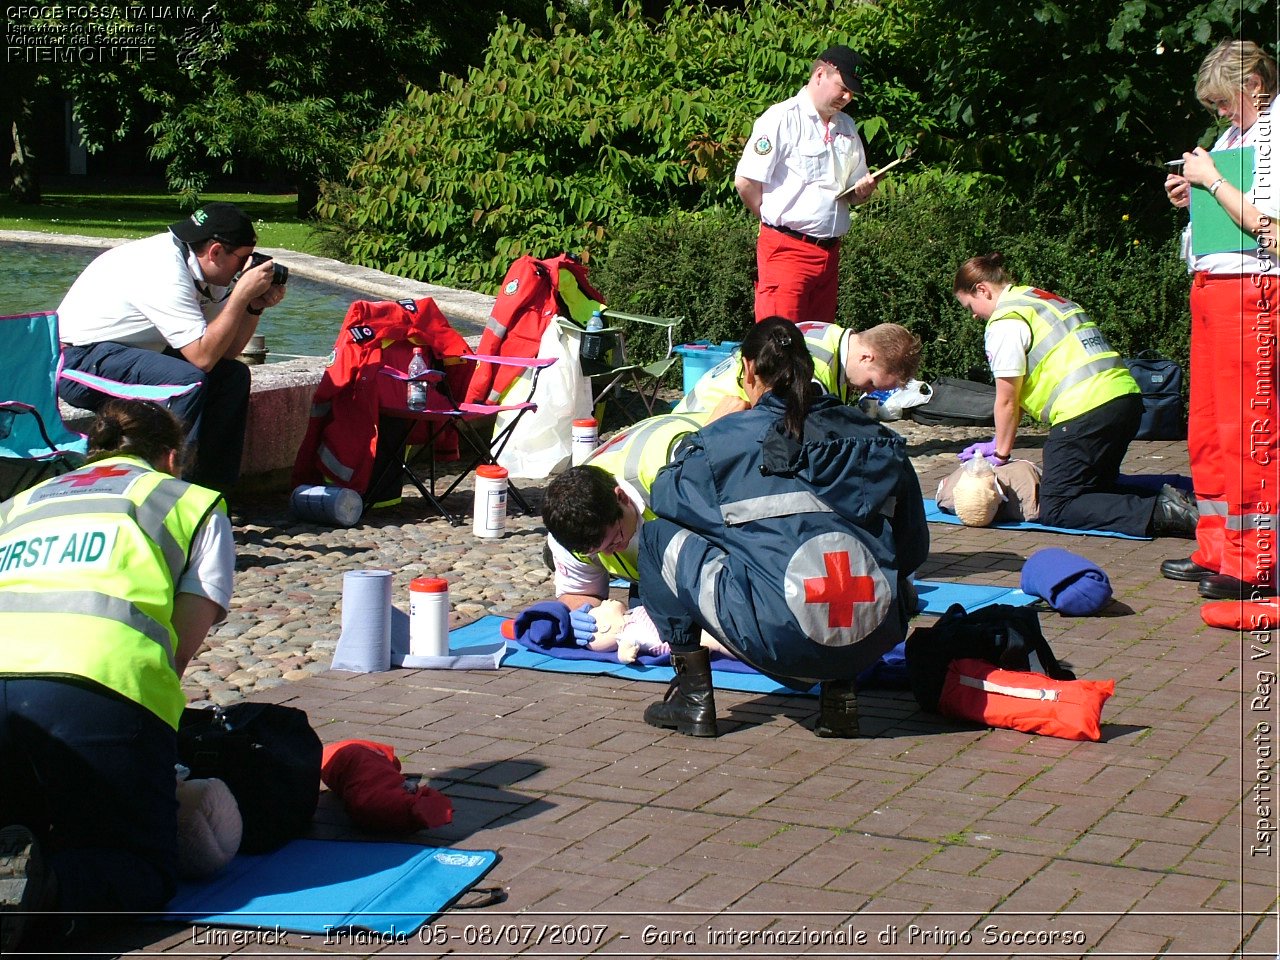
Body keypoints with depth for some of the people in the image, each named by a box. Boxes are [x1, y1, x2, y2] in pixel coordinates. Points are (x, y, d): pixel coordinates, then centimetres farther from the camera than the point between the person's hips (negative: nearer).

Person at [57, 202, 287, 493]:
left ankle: (212, 488, 4)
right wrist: (242, 294, -25)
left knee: (233, 375, 1)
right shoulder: (166, 272, -26)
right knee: (186, 380, -30)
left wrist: (255, 305, -10)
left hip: (130, 351, 10)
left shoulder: (203, 270, 1)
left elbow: (226, 349, 5)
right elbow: (203, 356, -29)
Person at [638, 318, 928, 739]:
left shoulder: (726, 439, 5)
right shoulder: (877, 440, 13)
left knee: (660, 535, 17)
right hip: (874, 638, 4)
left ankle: (693, 695, 17)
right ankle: (839, 693, 21)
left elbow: (666, 497, 22)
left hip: (777, 639, -3)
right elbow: (913, 549, 17)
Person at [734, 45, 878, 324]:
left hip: (829, 250, 8)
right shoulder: (782, 118, -7)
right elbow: (745, 181, -13)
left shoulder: (847, 128, 17)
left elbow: (853, 193, 24)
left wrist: (863, 191, 0)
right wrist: (775, 220, -1)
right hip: (786, 250, -8)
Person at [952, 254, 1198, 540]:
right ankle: (1167, 502, 2)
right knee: (1093, 489, 24)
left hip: (1085, 411, -10)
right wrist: (1000, 444, 27)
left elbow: (1007, 401, 0)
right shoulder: (1041, 298, 25)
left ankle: (1160, 512, -19)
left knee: (1056, 508, -5)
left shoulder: (1006, 321, -4)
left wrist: (1001, 452, 14)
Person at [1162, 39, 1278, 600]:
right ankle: (1218, 550, 20)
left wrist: (1211, 178, -11)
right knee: (1207, 427, 12)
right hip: (1209, 285, 10)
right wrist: (1191, 196, 10)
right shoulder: (1234, 133, 18)